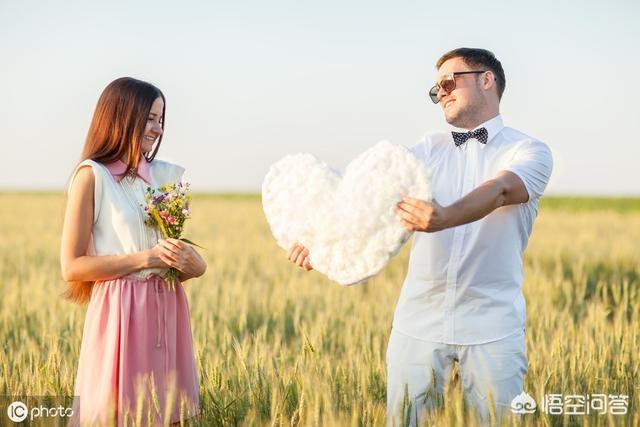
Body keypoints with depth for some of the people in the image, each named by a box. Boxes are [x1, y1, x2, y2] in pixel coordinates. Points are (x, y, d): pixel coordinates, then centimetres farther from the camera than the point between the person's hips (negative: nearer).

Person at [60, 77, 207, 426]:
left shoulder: (164, 175, 11)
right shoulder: (92, 176, -5)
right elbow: (72, 267, -9)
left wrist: (190, 262, -5)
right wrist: (145, 258, -15)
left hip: (167, 312, 5)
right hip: (121, 314, -5)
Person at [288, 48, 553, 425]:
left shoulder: (530, 151, 0)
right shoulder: (429, 150, 10)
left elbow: (499, 191, -22)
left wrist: (445, 218, -42)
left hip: (492, 326, -3)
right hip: (419, 321, 3)